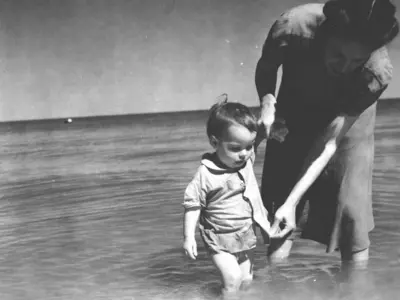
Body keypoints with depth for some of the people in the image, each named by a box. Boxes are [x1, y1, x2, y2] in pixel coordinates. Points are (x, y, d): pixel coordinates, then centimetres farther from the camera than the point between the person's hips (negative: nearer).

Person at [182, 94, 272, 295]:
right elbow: (192, 206, -16)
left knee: (246, 281, 14)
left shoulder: (247, 159, -6)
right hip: (220, 240, -6)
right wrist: (188, 237, -18)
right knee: (233, 279, -19)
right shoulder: (206, 174, -23)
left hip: (246, 236, 6)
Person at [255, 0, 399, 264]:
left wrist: (292, 202, -32)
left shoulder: (377, 73, -35)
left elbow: (330, 142, -30)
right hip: (295, 112, 1)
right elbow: (265, 68, -10)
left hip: (348, 117, -1)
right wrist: (267, 100, -30)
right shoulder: (292, 29, -34)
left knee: (351, 208, -9)